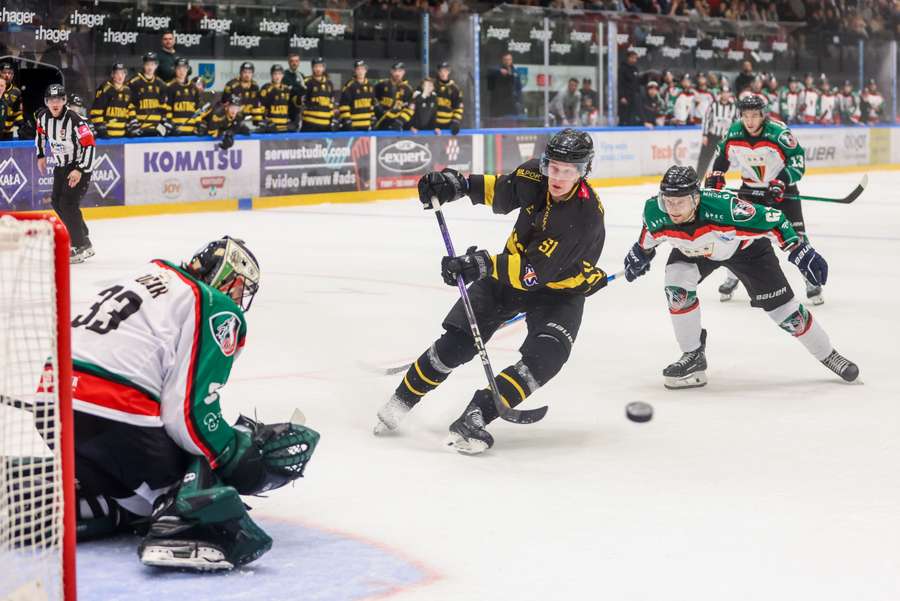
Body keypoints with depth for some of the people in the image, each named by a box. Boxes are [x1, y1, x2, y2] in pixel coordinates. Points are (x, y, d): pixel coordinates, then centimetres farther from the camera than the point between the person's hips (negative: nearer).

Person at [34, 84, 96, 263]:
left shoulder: (75, 120, -27)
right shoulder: (43, 116, -6)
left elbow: (90, 145, -26)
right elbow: (40, 132, 18)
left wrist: (80, 170, -29)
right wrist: (41, 155, 20)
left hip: (80, 165, -8)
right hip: (61, 165, 8)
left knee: (68, 204, -17)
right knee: (56, 202, 14)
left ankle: (82, 246, -11)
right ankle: (81, 235, 31)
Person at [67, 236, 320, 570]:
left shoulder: (146, 276, 24)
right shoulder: (218, 310, -1)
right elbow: (189, 413, -10)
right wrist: (248, 459, 1)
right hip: (114, 415, -8)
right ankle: (182, 528, -24)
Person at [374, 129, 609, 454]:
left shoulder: (586, 216, -33)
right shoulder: (533, 176, -16)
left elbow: (534, 272, -37)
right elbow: (500, 191, 8)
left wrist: (483, 265, -47)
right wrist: (456, 184, -8)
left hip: (560, 290, -4)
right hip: (513, 266, 4)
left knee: (544, 357, -28)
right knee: (457, 341, -4)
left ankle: (475, 417, -23)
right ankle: (401, 401, 15)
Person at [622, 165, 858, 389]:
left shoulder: (725, 207, -45)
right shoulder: (655, 213, -31)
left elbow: (772, 219, -34)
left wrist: (801, 252, -34)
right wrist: (640, 253, 11)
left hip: (745, 246, -3)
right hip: (691, 250, 3)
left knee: (782, 306, 0)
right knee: (677, 286, -23)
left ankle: (828, 355, 21)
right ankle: (693, 356, -4)